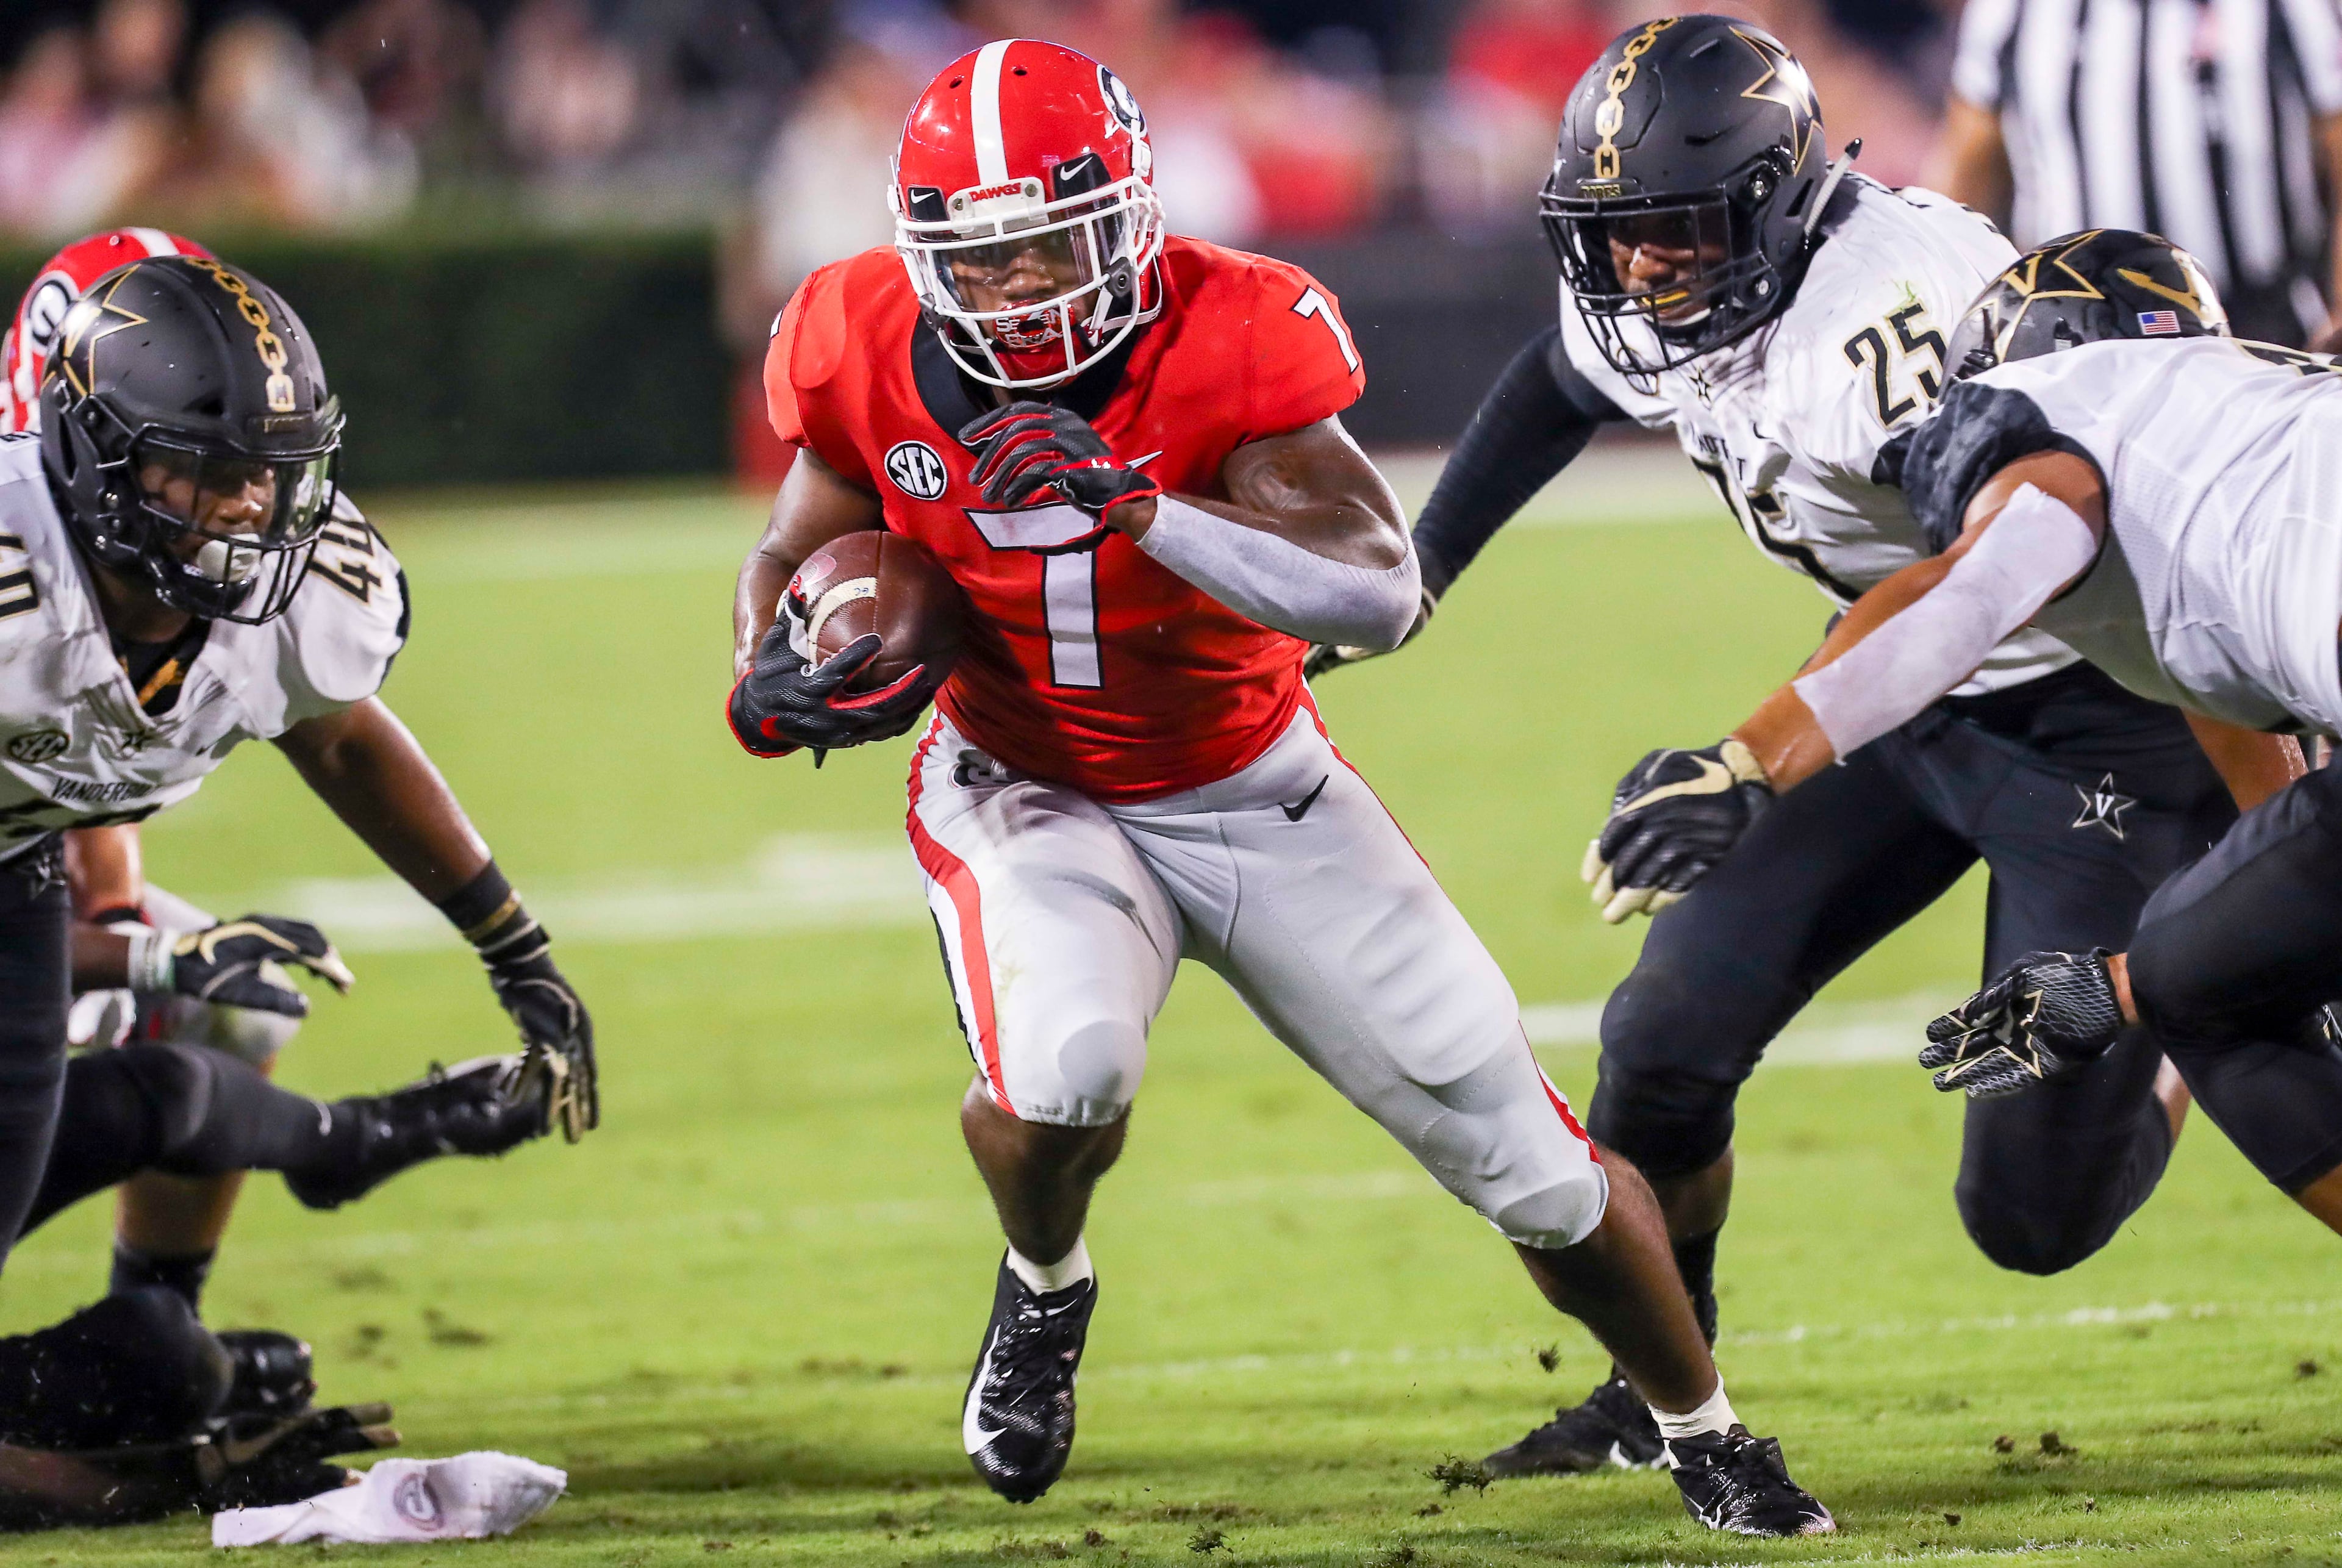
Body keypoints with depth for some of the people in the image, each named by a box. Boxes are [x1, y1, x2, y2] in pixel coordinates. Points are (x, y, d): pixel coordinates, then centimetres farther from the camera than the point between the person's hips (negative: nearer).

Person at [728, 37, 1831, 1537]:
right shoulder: (873, 359, -15)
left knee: (1526, 1154, 1)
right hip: (1030, 796, 0)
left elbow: (1383, 595, -35)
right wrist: (782, 680, -19)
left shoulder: (1230, 335, -26)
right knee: (1065, 1073, -33)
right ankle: (1045, 1289, 3)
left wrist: (1136, 504, -46)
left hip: (1257, 792, 0)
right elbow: (793, 557, 4)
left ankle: (1706, 1434, 27)